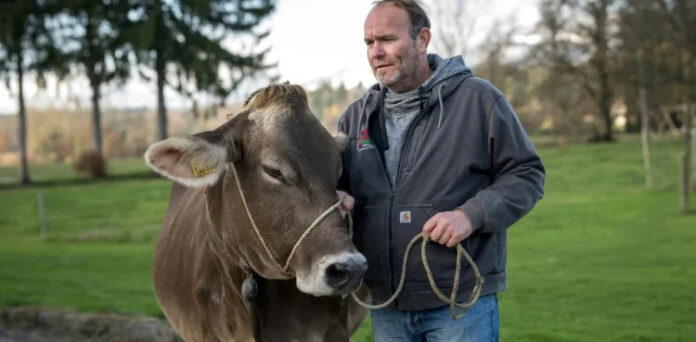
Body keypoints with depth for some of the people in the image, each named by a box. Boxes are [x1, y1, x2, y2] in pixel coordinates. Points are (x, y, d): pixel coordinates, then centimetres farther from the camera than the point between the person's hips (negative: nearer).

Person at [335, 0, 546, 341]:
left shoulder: (479, 99, -6)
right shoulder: (356, 115, 8)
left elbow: (527, 174, -4)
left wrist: (471, 215, -18)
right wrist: (334, 199, -8)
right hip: (385, 304, 5)